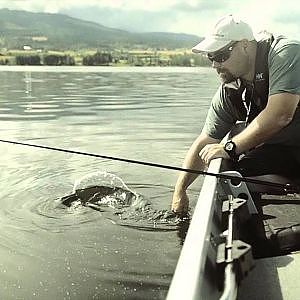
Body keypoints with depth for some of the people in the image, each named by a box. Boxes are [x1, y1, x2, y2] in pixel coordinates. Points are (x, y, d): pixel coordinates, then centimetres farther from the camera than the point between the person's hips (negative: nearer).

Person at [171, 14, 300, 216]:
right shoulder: (229, 91, 2)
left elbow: (279, 116, -28)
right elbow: (204, 143, 7)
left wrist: (230, 148, -19)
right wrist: (180, 190, 6)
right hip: (277, 150, 5)